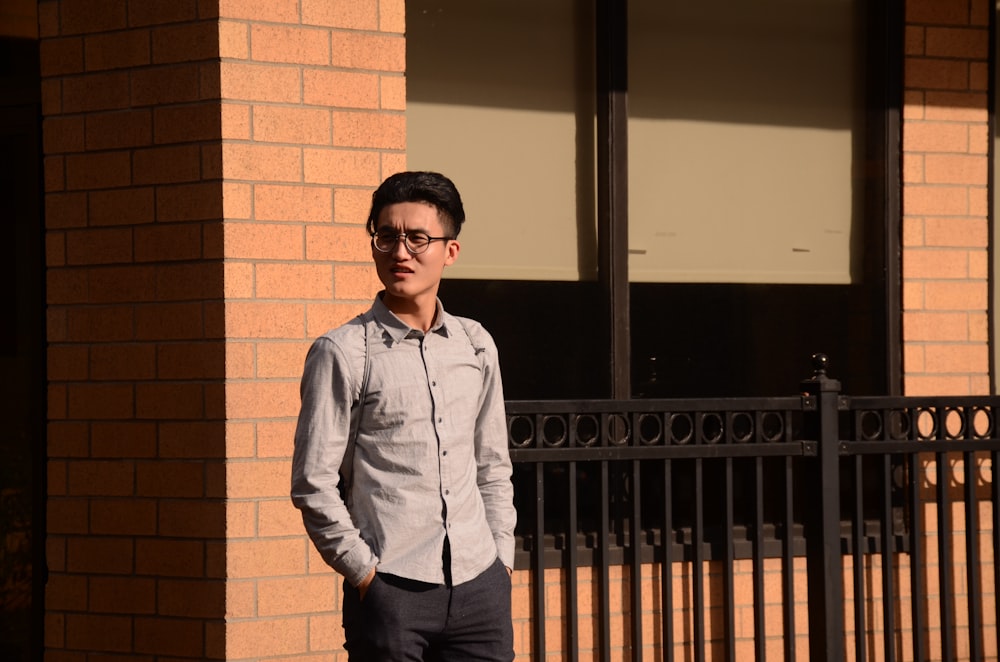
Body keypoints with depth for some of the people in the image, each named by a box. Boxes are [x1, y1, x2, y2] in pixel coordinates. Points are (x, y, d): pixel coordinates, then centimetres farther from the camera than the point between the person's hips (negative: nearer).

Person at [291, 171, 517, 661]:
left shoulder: (476, 346, 12)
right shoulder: (342, 354, -3)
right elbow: (313, 484, -5)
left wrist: (501, 557, 11)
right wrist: (364, 570, -7)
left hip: (479, 584, 4)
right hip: (391, 590, -4)